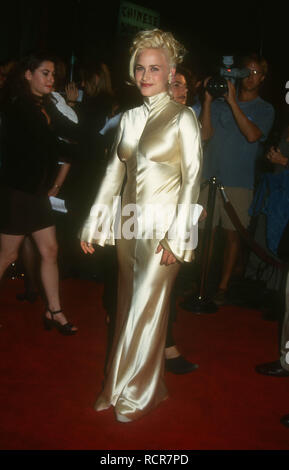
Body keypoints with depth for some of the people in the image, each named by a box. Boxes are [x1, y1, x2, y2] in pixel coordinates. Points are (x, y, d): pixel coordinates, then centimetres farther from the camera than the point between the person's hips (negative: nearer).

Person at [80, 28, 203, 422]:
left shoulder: (183, 118, -6)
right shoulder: (129, 118, 10)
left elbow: (192, 179, -10)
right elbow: (114, 172, 11)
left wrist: (177, 237, -15)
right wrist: (94, 222, 9)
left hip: (163, 226, -5)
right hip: (129, 223, 6)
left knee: (146, 309, 1)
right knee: (129, 306, 13)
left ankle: (139, 393, 21)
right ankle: (120, 386, 29)